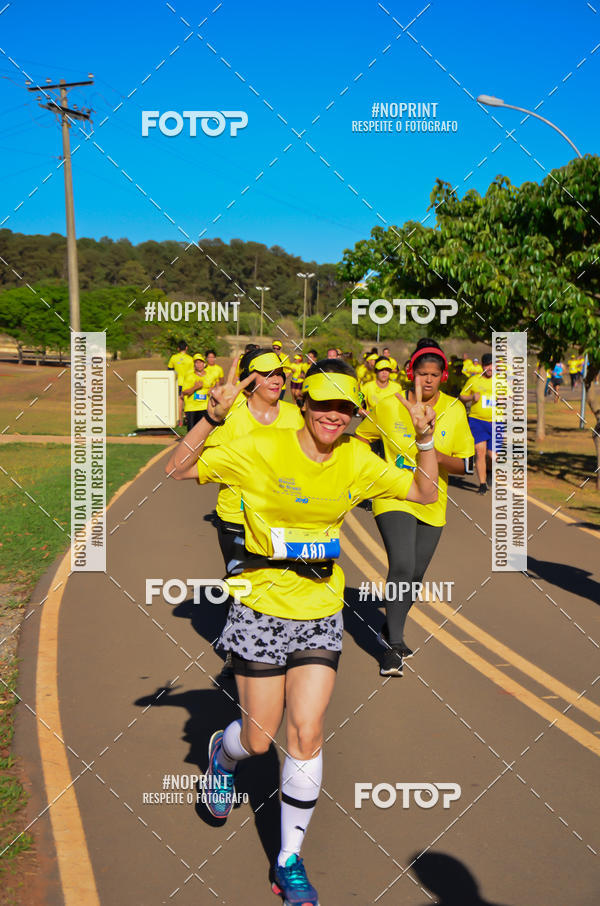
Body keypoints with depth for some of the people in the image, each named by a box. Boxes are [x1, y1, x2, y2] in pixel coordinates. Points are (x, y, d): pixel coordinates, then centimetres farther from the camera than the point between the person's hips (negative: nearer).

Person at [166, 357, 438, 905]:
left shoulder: (357, 461, -1)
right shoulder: (262, 451, -13)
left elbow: (425, 492, 7)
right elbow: (178, 470, -14)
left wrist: (425, 437, -8)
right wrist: (214, 417, -27)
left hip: (321, 616, 3)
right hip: (262, 611, -3)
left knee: (306, 735, -2)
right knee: (259, 739, 7)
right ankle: (224, 753, 47)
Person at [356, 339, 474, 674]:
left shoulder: (455, 410, -3)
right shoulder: (389, 406, -8)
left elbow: (467, 464, -1)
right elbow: (359, 440, 10)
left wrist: (439, 457, -20)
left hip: (432, 505, 3)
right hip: (394, 499, -3)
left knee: (415, 574, 12)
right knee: (402, 567, -20)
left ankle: (392, 630, 36)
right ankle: (394, 646, -10)